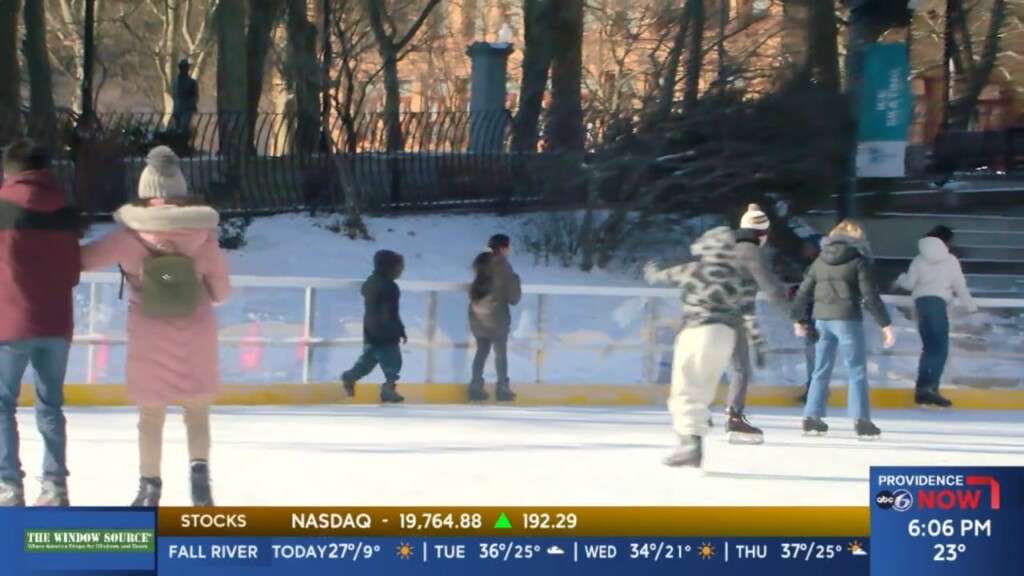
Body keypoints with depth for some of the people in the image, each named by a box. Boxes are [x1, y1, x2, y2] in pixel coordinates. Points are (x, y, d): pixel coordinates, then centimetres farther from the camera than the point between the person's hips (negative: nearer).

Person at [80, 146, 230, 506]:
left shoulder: (130, 237, -9)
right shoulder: (202, 236, -7)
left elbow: (83, 258, -1)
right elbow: (221, 291, -1)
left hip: (149, 341, 0)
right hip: (196, 338, 1)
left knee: (151, 415, 12)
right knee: (197, 410, 13)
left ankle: (150, 486, 16)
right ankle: (199, 469, -8)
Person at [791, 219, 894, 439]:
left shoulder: (820, 261, 11)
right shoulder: (858, 261, -4)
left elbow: (804, 291, 13)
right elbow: (871, 296, -9)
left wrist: (797, 318, 25)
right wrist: (885, 324, -6)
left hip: (822, 319, 5)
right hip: (847, 319, -5)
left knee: (821, 370, 13)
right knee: (856, 371, 0)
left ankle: (812, 417, 13)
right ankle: (861, 420, -3)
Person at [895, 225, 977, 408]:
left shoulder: (919, 259, 12)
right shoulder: (950, 260, 4)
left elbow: (910, 283, 9)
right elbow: (960, 285, 4)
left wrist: (900, 279, 31)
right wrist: (971, 306, 14)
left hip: (920, 302, 5)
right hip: (937, 303, -5)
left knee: (929, 348, 12)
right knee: (941, 349, -6)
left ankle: (921, 389, 8)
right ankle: (930, 388, -20)